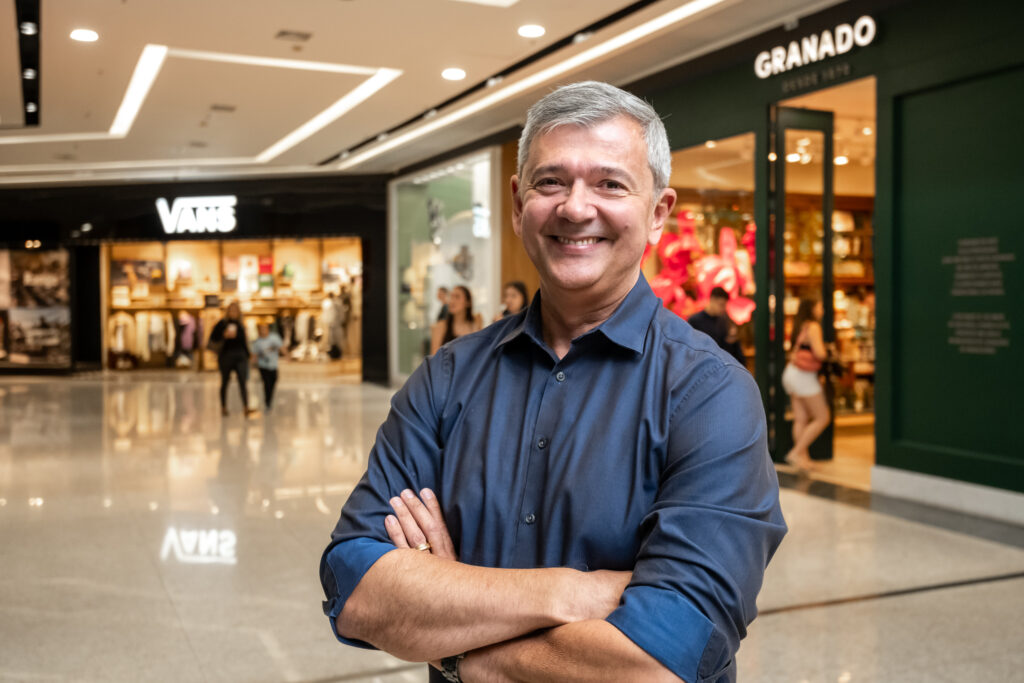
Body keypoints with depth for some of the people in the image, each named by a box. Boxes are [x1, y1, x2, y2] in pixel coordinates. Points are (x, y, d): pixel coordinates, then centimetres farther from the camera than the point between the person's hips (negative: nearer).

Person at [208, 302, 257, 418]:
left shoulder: (240, 325, 13)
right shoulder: (222, 323, 1)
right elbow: (212, 339, -3)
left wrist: (247, 355, 16)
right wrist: (224, 335, -18)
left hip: (240, 356, 3)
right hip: (226, 356, -3)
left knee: (243, 382, -9)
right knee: (225, 382, 7)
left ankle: (246, 408, -18)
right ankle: (223, 408, 19)